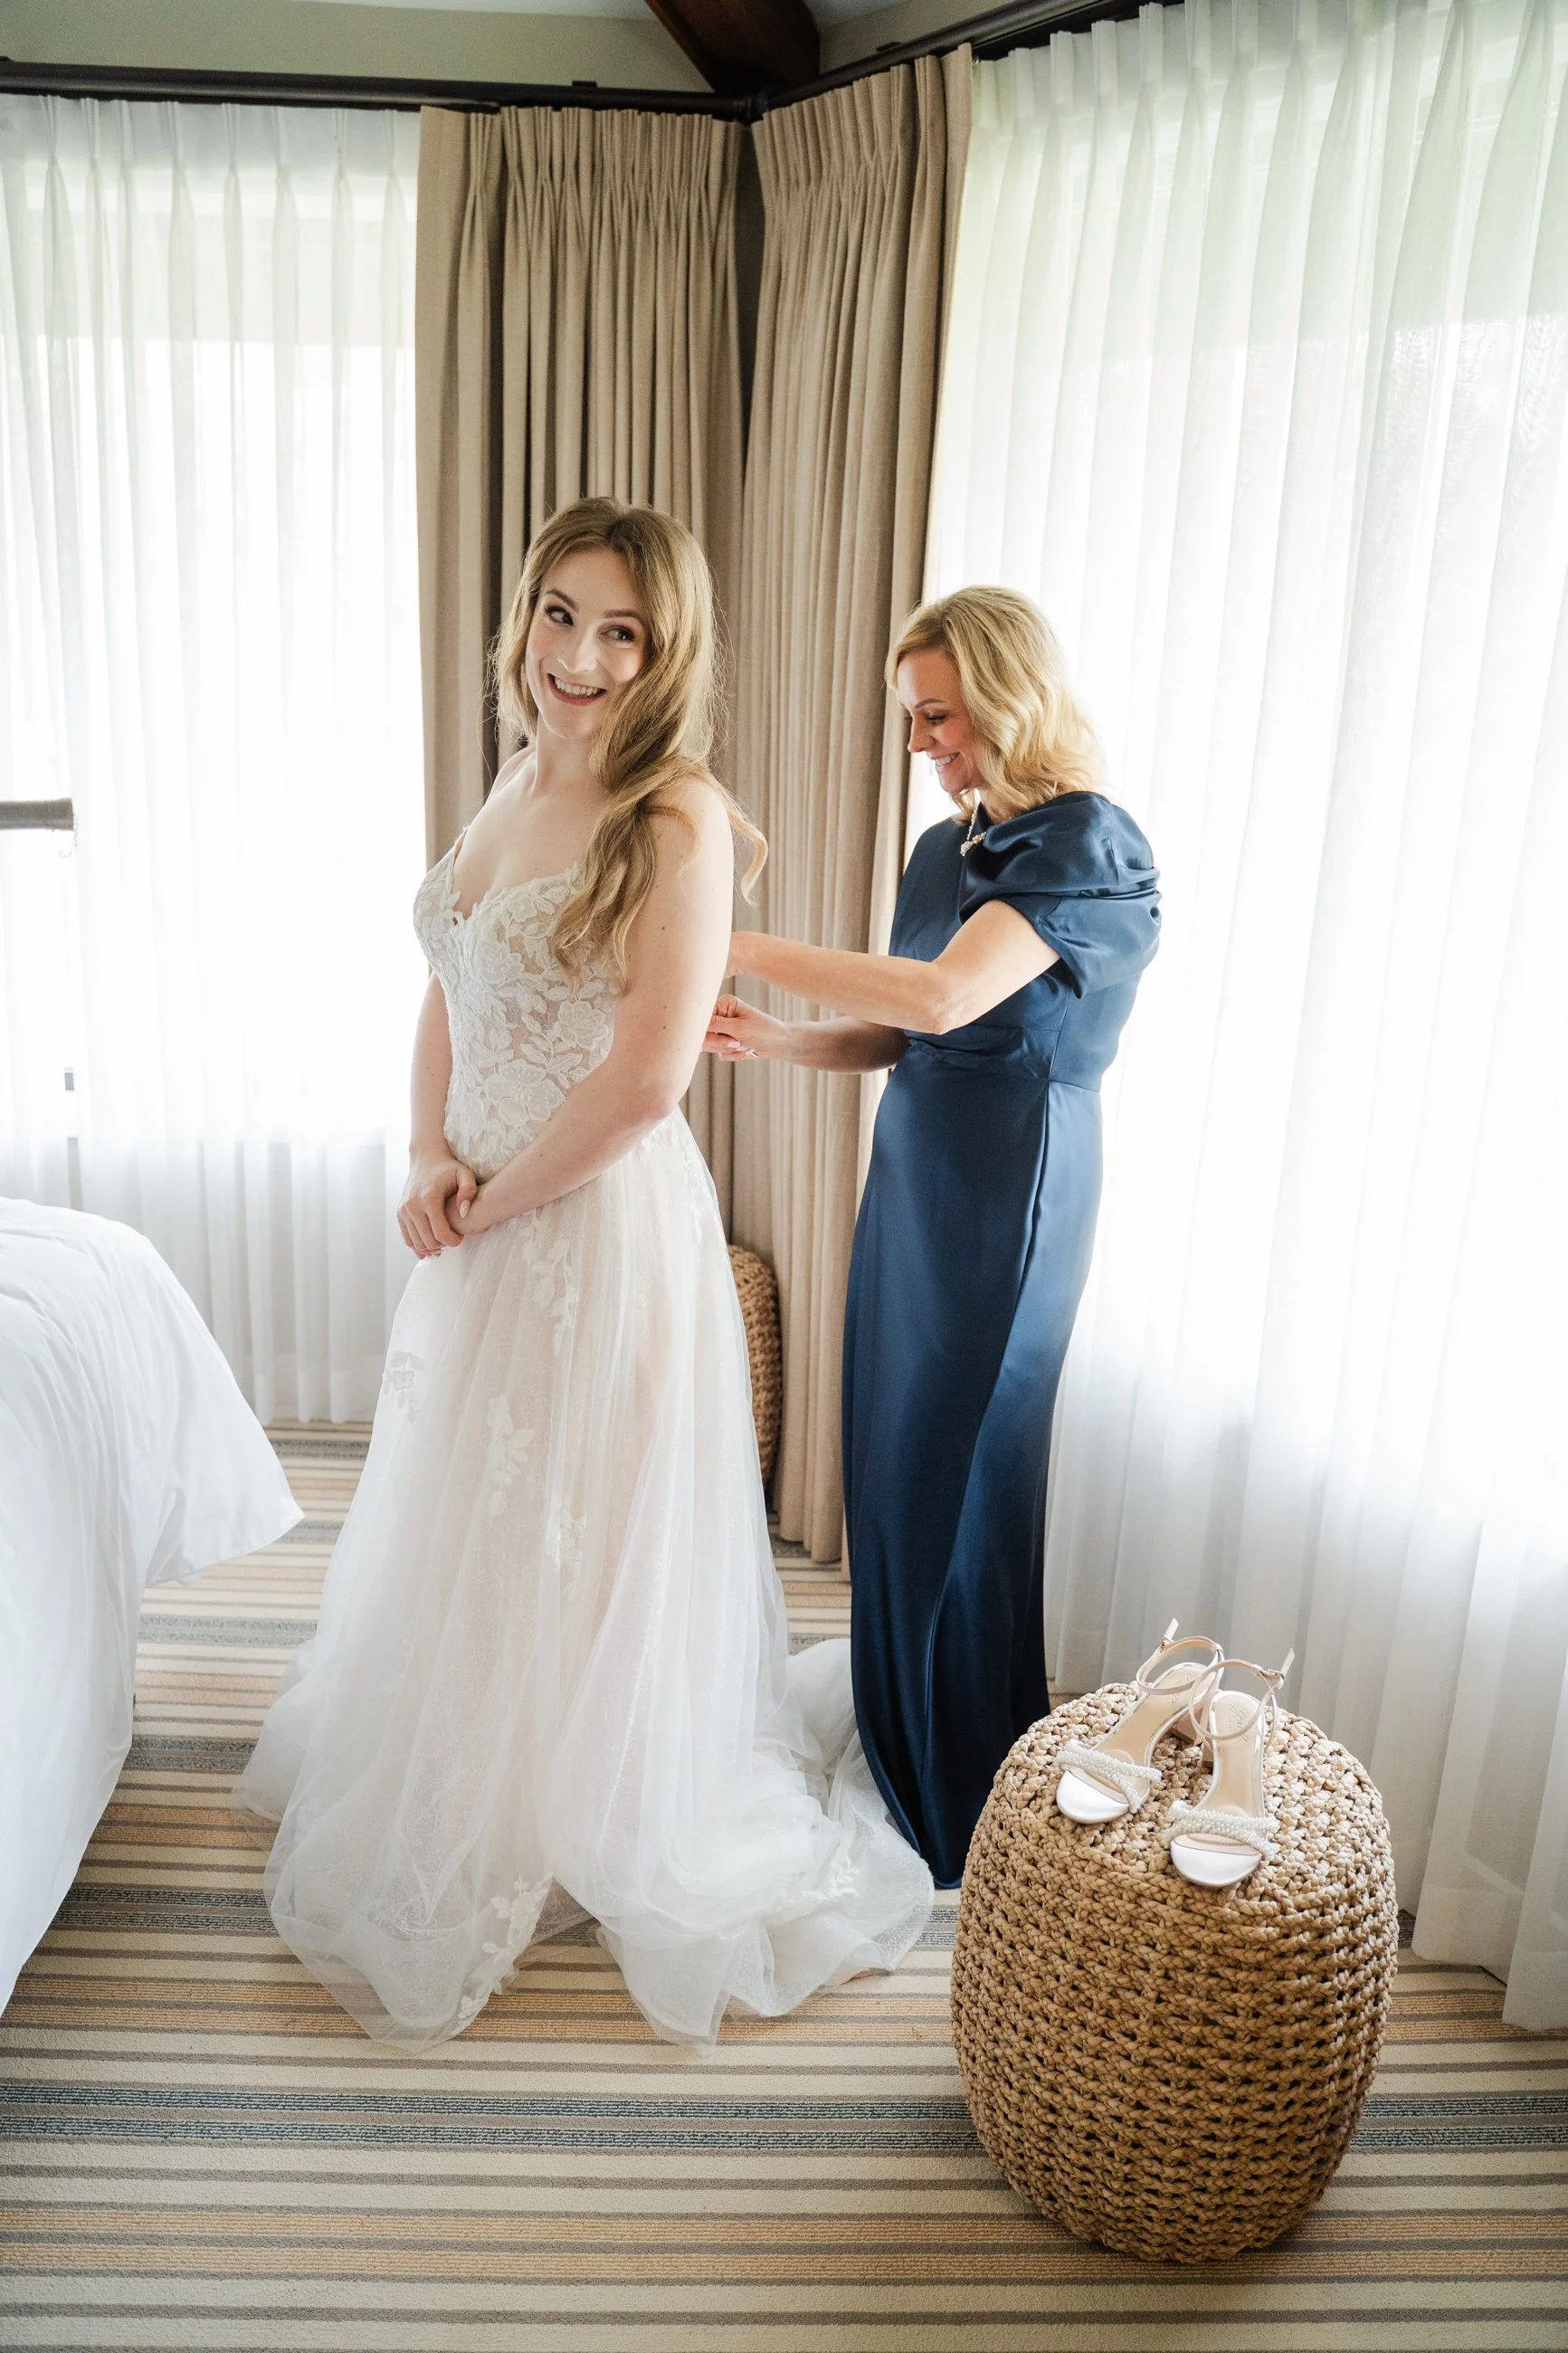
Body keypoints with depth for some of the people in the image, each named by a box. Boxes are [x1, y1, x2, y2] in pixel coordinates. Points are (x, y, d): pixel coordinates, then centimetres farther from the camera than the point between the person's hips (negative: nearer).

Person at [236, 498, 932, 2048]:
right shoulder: (514, 790, 7)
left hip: (603, 1227, -8)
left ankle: (591, 1836, 35)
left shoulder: (677, 818, -18)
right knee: (461, 1522, 23)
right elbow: (447, 1000, 13)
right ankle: (454, 1793, 49)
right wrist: (429, 1160, -3)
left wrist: (491, 1202, -12)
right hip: (482, 1227, 8)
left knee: (579, 1537, 8)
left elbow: (646, 1077, -23)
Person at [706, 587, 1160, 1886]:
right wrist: (770, 1036, -5)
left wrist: (742, 946, -24)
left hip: (1012, 1188, -8)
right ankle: (892, 1733, 35)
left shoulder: (1088, 843, -16)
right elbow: (898, 1037, 12)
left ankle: (967, 1799, 23)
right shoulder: (948, 848, 11)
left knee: (960, 1473, 2)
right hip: (915, 1166, 8)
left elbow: (942, 998, -29)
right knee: (889, 1450, 15)